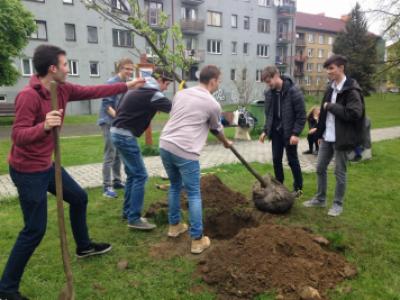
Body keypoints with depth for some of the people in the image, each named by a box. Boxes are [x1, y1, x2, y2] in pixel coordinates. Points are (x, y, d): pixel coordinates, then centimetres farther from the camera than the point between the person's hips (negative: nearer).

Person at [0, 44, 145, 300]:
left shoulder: (63, 89, 0)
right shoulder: (28, 96, -24)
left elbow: (93, 91, 8)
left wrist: (127, 86, 11)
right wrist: (44, 126, -46)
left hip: (47, 165, 9)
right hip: (28, 171, -9)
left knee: (79, 197, 22)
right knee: (35, 230, -4)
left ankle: (84, 247, 43)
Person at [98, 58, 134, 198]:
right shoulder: (112, 83, -12)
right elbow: (106, 104, -17)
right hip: (109, 122, -8)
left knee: (119, 153, 13)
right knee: (110, 154, -8)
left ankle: (117, 181, 24)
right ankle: (106, 187, -3)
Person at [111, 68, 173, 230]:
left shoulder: (138, 89, 15)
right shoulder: (152, 94, -14)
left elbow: (120, 108, 22)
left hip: (118, 133, 10)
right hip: (125, 136, -10)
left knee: (132, 174, 16)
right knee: (140, 175, -5)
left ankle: (127, 212, 25)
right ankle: (134, 219, 1)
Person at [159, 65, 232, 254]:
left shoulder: (181, 93, 15)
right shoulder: (213, 104, -1)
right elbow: (217, 130, 14)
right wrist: (226, 143, 36)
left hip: (165, 145, 7)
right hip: (185, 151, -6)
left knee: (175, 186, 24)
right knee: (194, 195, 4)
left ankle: (174, 225, 37)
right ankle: (197, 240, 10)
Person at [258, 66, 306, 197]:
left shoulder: (293, 91, -16)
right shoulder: (269, 93, 3)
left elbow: (301, 115, -15)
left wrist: (295, 133, -18)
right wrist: (266, 130, 6)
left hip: (289, 132, -5)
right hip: (276, 132, 5)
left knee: (292, 160, 5)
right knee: (276, 160, 9)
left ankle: (298, 188, 20)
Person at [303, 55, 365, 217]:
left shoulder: (351, 90, -14)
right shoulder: (331, 88, 11)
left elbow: (354, 113, -25)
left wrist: (331, 106, -19)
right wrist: (320, 134, 15)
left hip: (341, 138, -8)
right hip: (327, 137, 8)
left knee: (339, 172, 4)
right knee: (320, 168, 13)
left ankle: (338, 204, 20)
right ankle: (320, 199, 29)